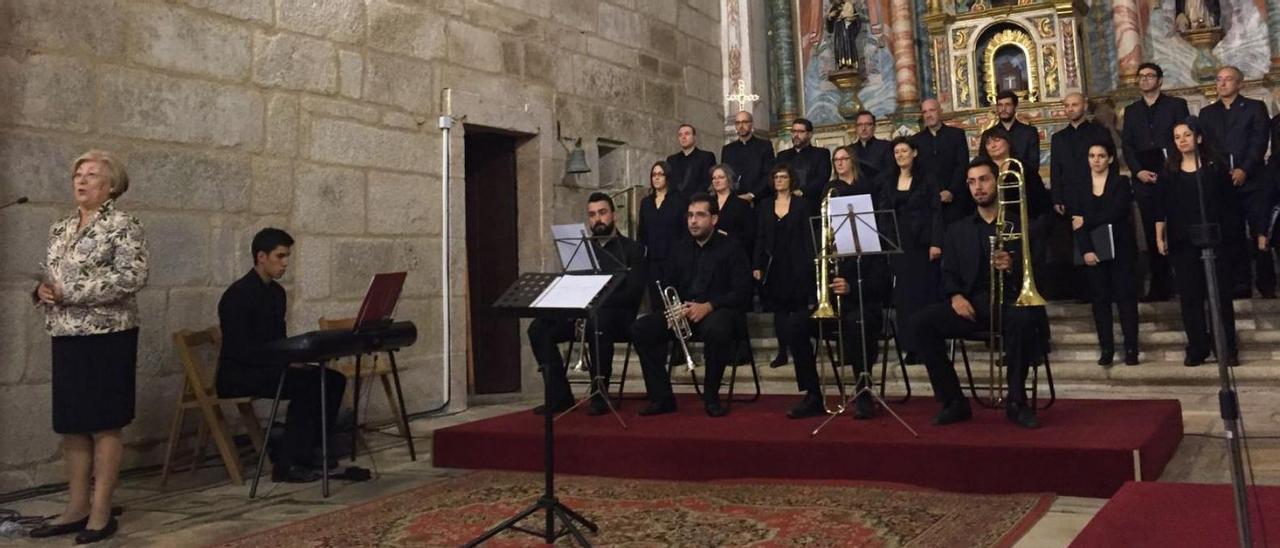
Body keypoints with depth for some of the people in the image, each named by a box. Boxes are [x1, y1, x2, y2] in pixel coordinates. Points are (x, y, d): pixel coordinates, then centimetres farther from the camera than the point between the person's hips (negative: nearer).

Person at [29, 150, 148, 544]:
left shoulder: (123, 226, -6)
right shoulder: (61, 228, 16)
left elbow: (132, 277, -18)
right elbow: (46, 276, 22)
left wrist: (69, 293, -18)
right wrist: (42, 290, -3)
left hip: (106, 337, -7)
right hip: (66, 337, 7)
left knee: (103, 425, -2)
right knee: (71, 425, 10)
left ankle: (101, 512, 5)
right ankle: (76, 508, 18)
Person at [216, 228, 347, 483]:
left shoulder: (277, 292, 12)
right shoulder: (238, 295, -16)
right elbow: (241, 350, -23)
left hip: (268, 368, 9)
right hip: (237, 375, -9)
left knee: (333, 379, -7)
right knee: (305, 384, -30)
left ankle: (305, 451, -1)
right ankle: (285, 464, -22)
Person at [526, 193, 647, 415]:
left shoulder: (631, 250, 6)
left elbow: (634, 292, -6)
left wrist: (598, 303, -19)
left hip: (617, 315, -4)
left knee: (597, 323, -39)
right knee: (538, 328, -19)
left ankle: (600, 395, -25)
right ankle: (559, 395, -14)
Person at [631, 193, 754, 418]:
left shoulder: (731, 247, -1)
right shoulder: (680, 249, 16)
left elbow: (742, 291, -10)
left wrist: (708, 306, -23)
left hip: (720, 310, -5)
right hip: (684, 311, 5)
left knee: (717, 330, -41)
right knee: (640, 329, -17)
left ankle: (711, 397, -19)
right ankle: (661, 397, -10)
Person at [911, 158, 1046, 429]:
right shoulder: (956, 230, 20)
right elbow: (948, 274, 12)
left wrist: (1012, 266, -18)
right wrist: (955, 295, -10)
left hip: (1008, 299, -2)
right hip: (970, 304, 3)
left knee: (1023, 319, -38)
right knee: (923, 321, -24)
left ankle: (1016, 402, -20)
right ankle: (953, 401, -16)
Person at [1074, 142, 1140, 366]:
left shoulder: (1121, 182, 2)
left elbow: (1115, 213, -13)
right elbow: (1077, 221, -3)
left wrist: (1086, 221, -11)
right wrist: (1086, 250, -14)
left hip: (1120, 248, -2)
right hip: (1092, 249, 2)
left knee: (1125, 295, -2)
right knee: (1100, 298, 3)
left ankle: (1131, 348, 1)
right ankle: (1106, 348, 7)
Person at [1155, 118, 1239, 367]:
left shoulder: (1215, 166, 2)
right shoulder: (1169, 171, 6)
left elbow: (1227, 202, 3)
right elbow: (1162, 208, 6)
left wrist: (1225, 231, -2)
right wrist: (1159, 237, 0)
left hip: (1212, 239, -1)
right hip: (1182, 242, 2)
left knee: (1220, 292, 0)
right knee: (1190, 295, 3)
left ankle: (1227, 347, 8)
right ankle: (1197, 347, 10)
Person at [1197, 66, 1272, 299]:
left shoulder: (1255, 107, 8)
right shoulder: (1207, 113, 17)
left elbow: (1259, 142, -2)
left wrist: (1244, 170, -13)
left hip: (1251, 181, -2)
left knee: (1260, 236, -7)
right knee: (1231, 236, 0)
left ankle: (1267, 286, 0)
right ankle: (1240, 286, 3)